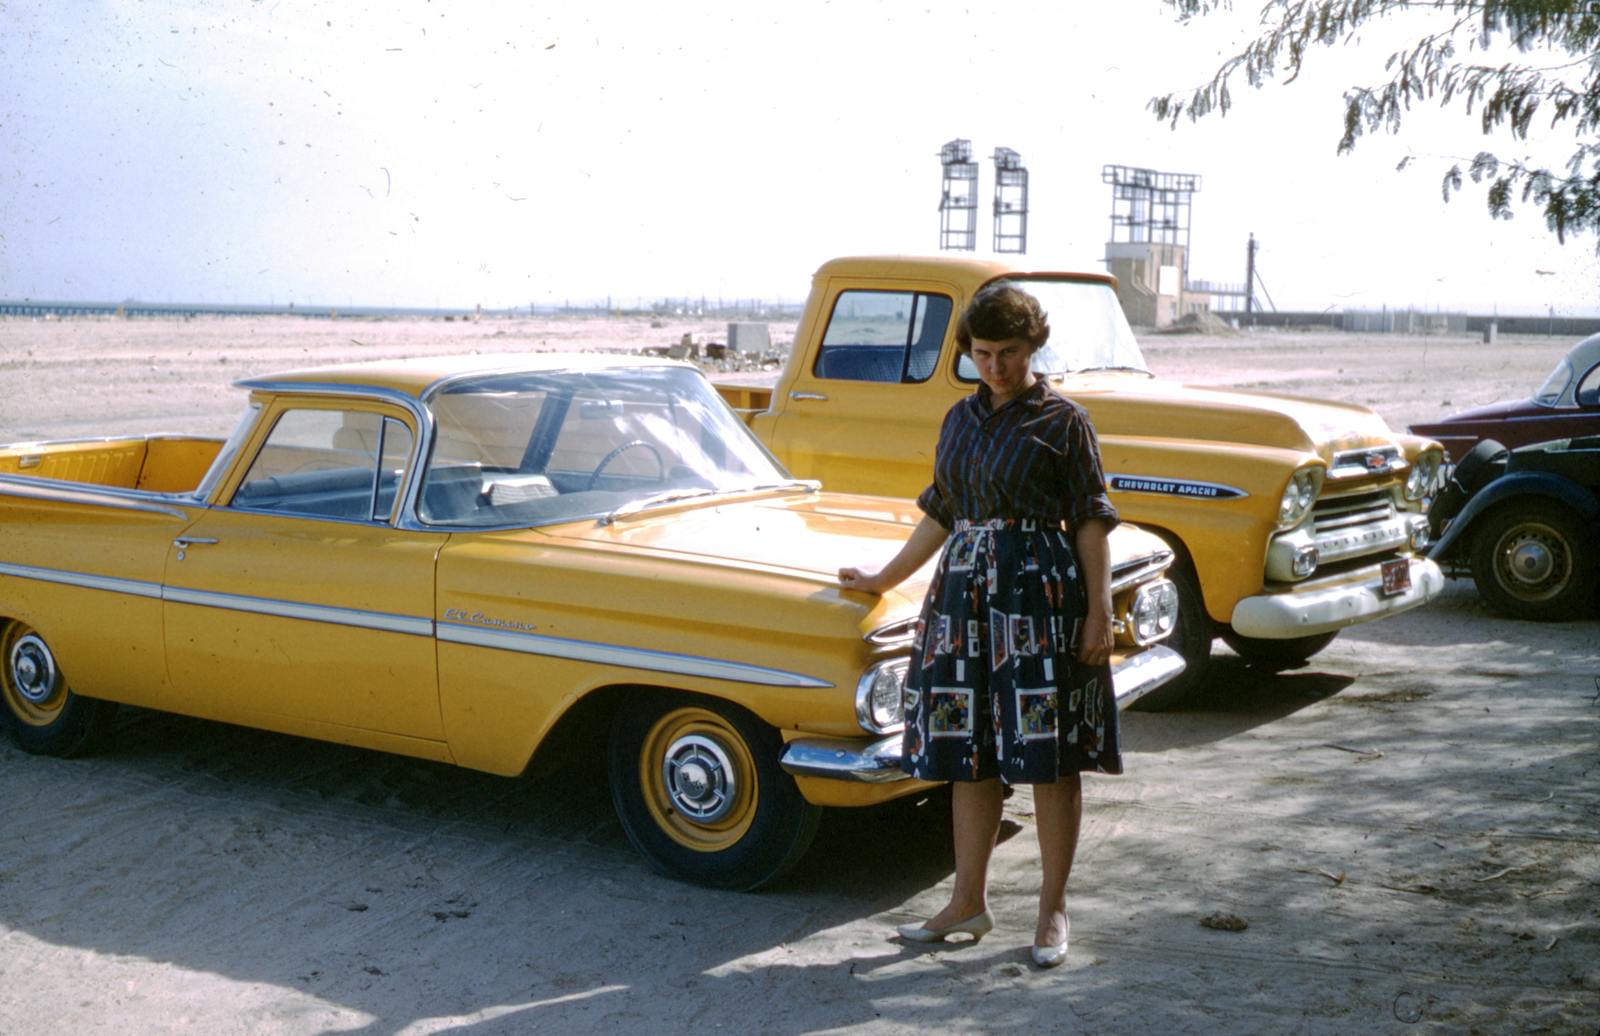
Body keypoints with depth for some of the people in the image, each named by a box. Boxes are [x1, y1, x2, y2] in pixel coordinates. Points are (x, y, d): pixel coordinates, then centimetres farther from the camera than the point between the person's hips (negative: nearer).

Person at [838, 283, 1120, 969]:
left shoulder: (1062, 421, -3)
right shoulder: (961, 419, 13)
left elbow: (1090, 522, -5)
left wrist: (1099, 612, -11)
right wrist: (882, 580, 23)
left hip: (1041, 590, -6)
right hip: (965, 590, 6)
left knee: (1049, 754, 0)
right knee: (968, 749, 10)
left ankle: (1053, 908, 13)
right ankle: (969, 902, 22)